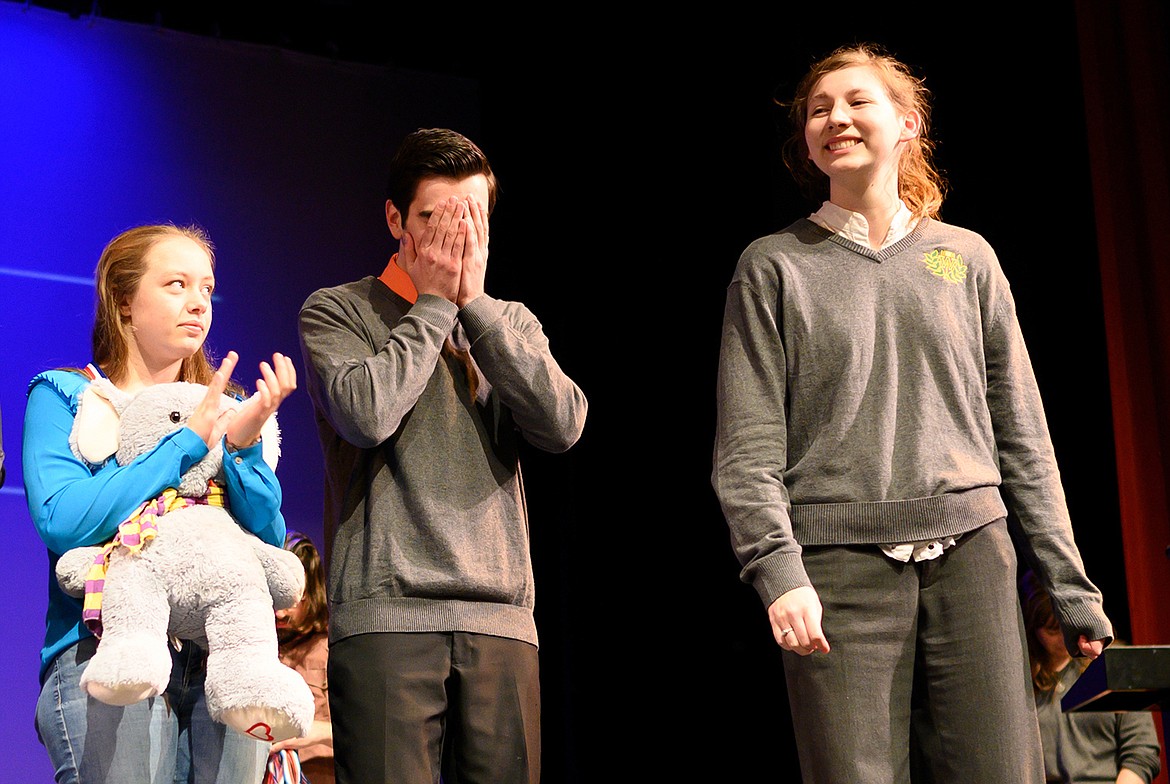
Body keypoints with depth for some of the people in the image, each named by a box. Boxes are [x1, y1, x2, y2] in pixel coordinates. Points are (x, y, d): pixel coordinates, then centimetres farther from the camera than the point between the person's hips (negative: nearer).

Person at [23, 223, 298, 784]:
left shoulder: (226, 407, 18)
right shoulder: (63, 394, 7)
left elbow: (269, 542, 7)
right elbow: (61, 521, -12)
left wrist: (242, 444, -9)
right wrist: (189, 441, -8)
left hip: (225, 655, 4)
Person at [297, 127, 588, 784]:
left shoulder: (511, 323, 19)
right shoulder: (337, 311, 8)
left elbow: (562, 426, 0)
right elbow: (366, 414, -13)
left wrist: (474, 301, 1)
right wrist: (433, 304, 0)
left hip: (502, 619, 4)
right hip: (386, 614, -3)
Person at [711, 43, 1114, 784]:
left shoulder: (966, 257, 14)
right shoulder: (774, 266, 8)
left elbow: (1022, 432, 13)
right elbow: (747, 446, -1)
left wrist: (1071, 583, 9)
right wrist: (778, 571, -16)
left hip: (970, 552, 2)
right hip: (840, 562, -2)